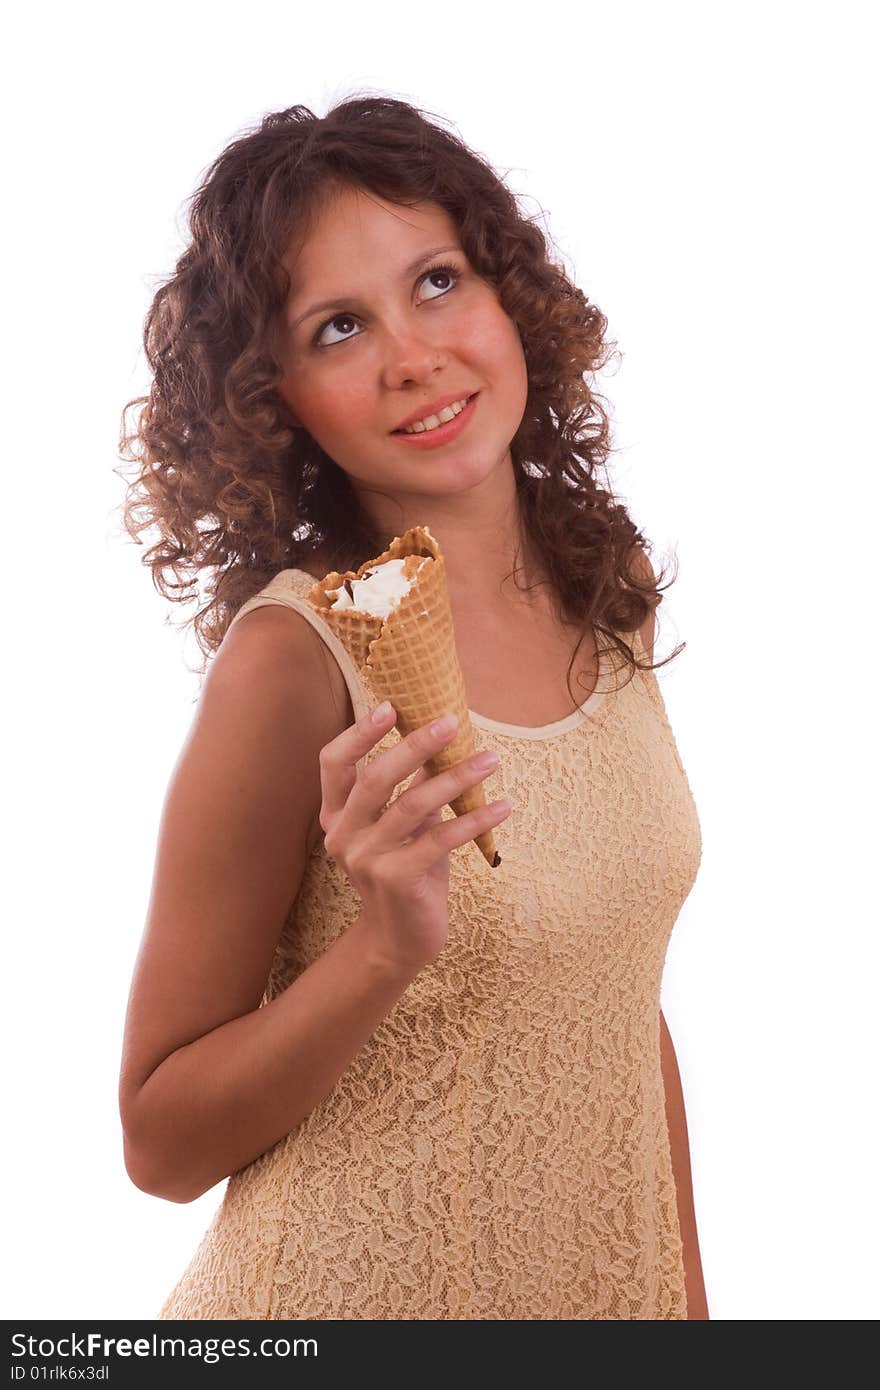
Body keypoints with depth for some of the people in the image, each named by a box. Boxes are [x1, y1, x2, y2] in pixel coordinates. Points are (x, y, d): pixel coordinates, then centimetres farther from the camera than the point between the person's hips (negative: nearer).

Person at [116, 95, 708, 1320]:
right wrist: (390, 947, -29)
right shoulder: (291, 658, -21)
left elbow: (623, 999, 6)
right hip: (360, 1284, -5)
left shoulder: (609, 585, -4)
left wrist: (688, 1301, 7)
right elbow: (161, 1143, -15)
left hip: (610, 1273, 5)